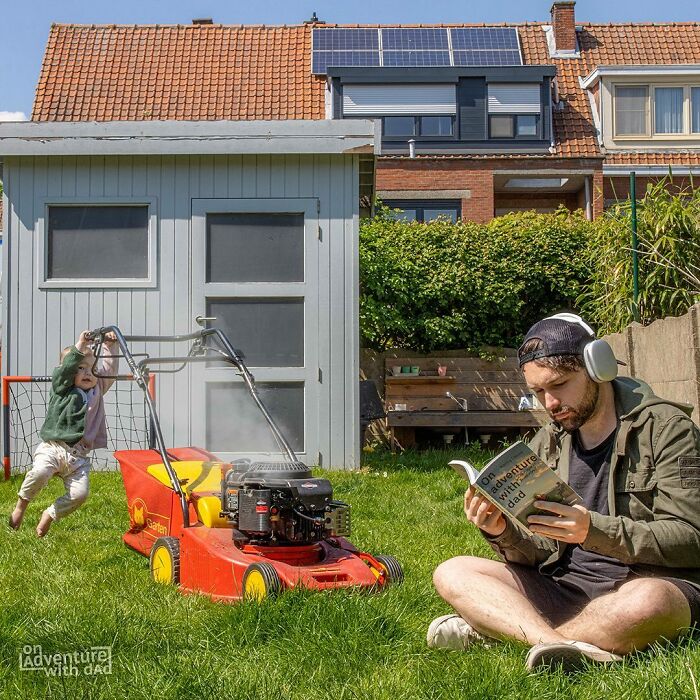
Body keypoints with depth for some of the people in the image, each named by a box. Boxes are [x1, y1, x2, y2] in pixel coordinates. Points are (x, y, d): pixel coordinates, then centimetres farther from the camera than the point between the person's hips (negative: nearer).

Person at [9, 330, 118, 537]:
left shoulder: (97, 390, 15)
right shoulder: (62, 388, 2)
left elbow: (110, 370, 17)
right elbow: (65, 368, -15)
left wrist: (108, 347, 5)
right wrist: (80, 347, -23)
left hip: (78, 456, 4)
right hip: (52, 448, -4)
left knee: (80, 493, -11)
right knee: (39, 472, -31)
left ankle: (50, 514, 16)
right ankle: (21, 505, -1)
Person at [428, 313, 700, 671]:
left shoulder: (665, 428, -4)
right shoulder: (545, 445, 12)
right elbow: (543, 554, 10)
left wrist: (593, 530, -27)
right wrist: (503, 533, -14)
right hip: (567, 586, 5)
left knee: (649, 602, -40)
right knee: (451, 573, -10)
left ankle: (488, 628, -23)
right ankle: (557, 644, -34)